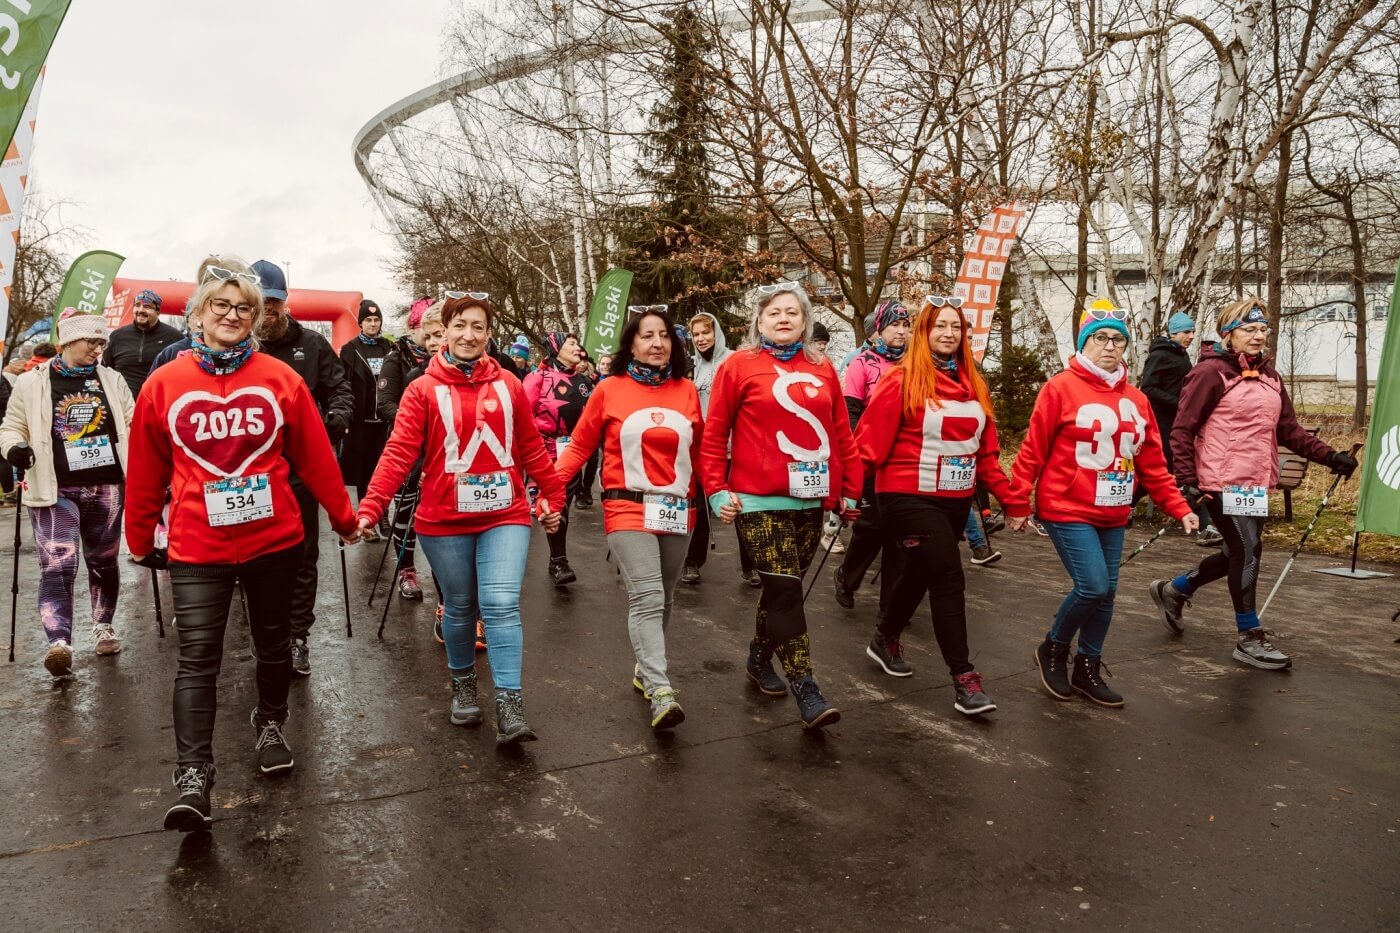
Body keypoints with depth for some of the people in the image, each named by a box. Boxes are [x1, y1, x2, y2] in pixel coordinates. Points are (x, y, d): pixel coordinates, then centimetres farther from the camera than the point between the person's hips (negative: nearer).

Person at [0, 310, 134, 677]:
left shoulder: (112, 379, 7)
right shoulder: (32, 383, 0)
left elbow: (133, 424, 11)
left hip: (106, 487, 3)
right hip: (55, 491, -3)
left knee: (103, 562, 15)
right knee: (57, 565, -13)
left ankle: (103, 626, 32)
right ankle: (59, 644, -18)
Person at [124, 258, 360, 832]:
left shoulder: (281, 379, -3)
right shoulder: (164, 385, -1)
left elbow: (316, 456, 1)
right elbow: (145, 471, 7)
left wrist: (343, 518, 7)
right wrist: (140, 539, 13)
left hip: (274, 539, 1)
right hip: (196, 547, -1)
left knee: (273, 643, 16)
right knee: (197, 658, -4)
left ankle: (270, 725, 39)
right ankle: (193, 778, 2)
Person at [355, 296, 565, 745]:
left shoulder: (508, 386, 5)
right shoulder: (423, 390, -3)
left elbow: (531, 448, 13)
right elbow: (399, 453, -9)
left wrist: (553, 495, 18)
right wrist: (369, 508, -18)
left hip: (504, 515, 1)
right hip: (445, 520, -1)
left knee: (502, 605, -11)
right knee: (460, 608, 12)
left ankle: (509, 707, -5)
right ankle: (462, 684, 36)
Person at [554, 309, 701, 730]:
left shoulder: (687, 391, 7)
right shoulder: (609, 390, -1)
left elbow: (698, 453, 13)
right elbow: (580, 447, 2)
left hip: (677, 511, 4)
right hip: (628, 509, -4)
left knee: (661, 600, 13)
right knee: (647, 597, -17)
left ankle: (645, 669, 31)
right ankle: (660, 691, -23)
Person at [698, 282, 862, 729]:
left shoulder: (822, 370, 10)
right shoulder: (740, 365, -2)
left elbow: (842, 435, 12)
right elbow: (714, 434, -1)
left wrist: (850, 490, 11)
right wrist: (717, 490, -7)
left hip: (810, 500, 5)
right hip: (759, 501, -5)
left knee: (783, 587, 14)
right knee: (786, 589, -8)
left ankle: (760, 659, 35)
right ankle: (805, 689, -2)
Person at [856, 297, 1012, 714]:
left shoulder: (974, 385, 9)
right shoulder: (901, 380, -10)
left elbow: (986, 450, 13)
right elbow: (871, 441, -12)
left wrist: (1008, 494, 9)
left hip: (956, 500, 7)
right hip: (910, 497, -7)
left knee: (921, 573, 19)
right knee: (949, 578, -11)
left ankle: (885, 640, 42)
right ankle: (963, 678, -2)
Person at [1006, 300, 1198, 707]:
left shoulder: (1136, 399, 9)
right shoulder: (1061, 388, -8)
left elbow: (1153, 463, 13)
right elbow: (1033, 451, -9)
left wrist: (1179, 508, 8)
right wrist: (1017, 504, -9)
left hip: (1113, 515, 6)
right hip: (1067, 511, -6)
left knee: (1106, 593, 10)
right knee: (1093, 587, -13)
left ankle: (1087, 668, 27)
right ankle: (1053, 649, 13)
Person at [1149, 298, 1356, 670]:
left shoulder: (1269, 376, 13)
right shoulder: (1210, 372, -10)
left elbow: (1289, 430, 16)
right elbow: (1182, 430, -12)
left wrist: (1329, 456, 5)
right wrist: (1187, 481, -17)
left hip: (1256, 483, 8)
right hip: (1223, 482, -8)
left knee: (1238, 553, 15)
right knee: (1247, 552, -4)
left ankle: (1173, 591, 35)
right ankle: (1250, 638, 10)